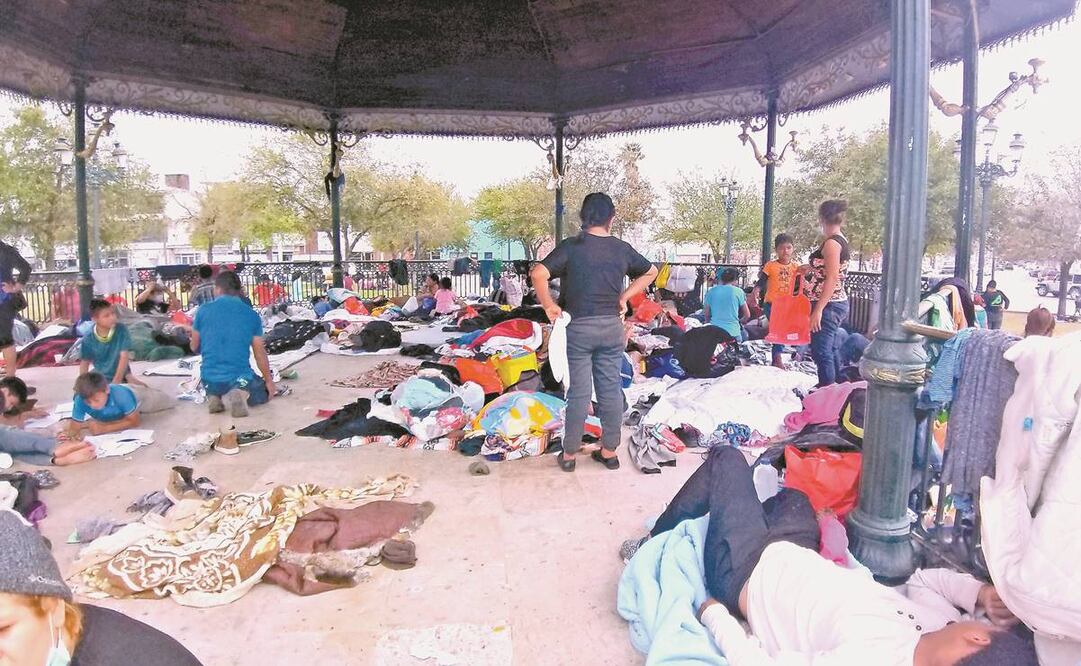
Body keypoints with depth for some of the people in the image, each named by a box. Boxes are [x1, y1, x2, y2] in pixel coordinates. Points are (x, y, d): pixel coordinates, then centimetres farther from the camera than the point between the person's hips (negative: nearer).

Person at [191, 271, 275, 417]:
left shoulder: (203, 310, -3)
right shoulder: (251, 315, -4)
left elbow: (195, 348, 8)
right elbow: (260, 353, 0)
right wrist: (269, 380, 13)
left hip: (210, 380, 3)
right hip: (240, 378, -3)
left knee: (216, 390, 38)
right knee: (264, 393, 25)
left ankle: (215, 397, 1)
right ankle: (241, 394, -9)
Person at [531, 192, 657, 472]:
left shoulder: (571, 246, -8)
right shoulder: (622, 249, 3)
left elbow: (538, 275, -18)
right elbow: (651, 272, 18)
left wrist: (549, 306, -7)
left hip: (578, 327, -2)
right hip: (611, 326, 2)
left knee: (579, 391, 4)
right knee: (611, 389, 10)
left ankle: (569, 454, 15)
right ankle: (609, 451, 20)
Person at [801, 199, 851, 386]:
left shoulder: (831, 243, -16)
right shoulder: (841, 240, 12)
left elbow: (832, 279, -22)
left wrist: (818, 310, -23)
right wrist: (810, 269, 30)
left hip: (828, 306, -10)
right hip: (837, 303, 10)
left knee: (821, 352, -7)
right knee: (828, 350, 19)